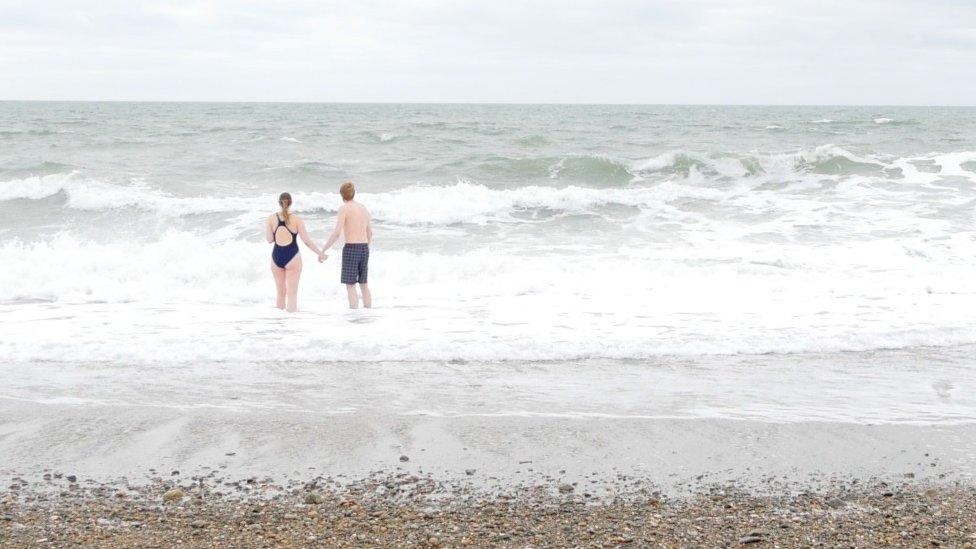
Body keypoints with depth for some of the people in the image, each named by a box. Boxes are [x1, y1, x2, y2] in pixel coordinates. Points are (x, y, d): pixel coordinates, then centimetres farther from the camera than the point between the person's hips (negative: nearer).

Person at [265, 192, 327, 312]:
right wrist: (320, 252, 2)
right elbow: (307, 241, -8)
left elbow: (269, 239, 0)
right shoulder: (296, 220, -8)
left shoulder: (271, 218, -2)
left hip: (276, 257, 3)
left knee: (281, 292, 16)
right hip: (292, 257, -3)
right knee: (292, 293, 3)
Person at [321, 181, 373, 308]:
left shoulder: (344, 208, -7)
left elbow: (337, 233, -15)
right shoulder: (363, 208, 13)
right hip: (364, 248, 6)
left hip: (351, 248, -6)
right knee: (364, 284, 16)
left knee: (350, 285, -3)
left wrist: (323, 250, -11)